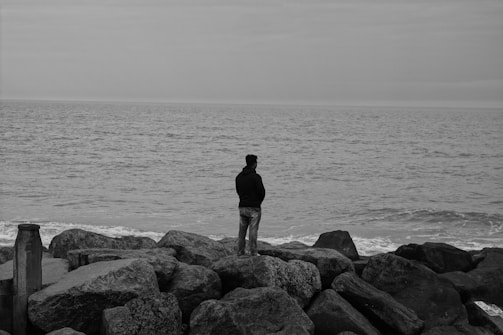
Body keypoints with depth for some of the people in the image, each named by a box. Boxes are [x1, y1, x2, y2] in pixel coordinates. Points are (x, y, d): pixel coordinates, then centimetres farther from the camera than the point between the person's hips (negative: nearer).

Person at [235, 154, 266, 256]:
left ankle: (240, 252, 13)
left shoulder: (239, 177, 7)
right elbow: (262, 192, -12)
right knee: (253, 231, -1)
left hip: (242, 207, 6)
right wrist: (259, 201, 7)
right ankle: (253, 253, 1)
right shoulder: (255, 177, -14)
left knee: (242, 231, 10)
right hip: (254, 207, -6)